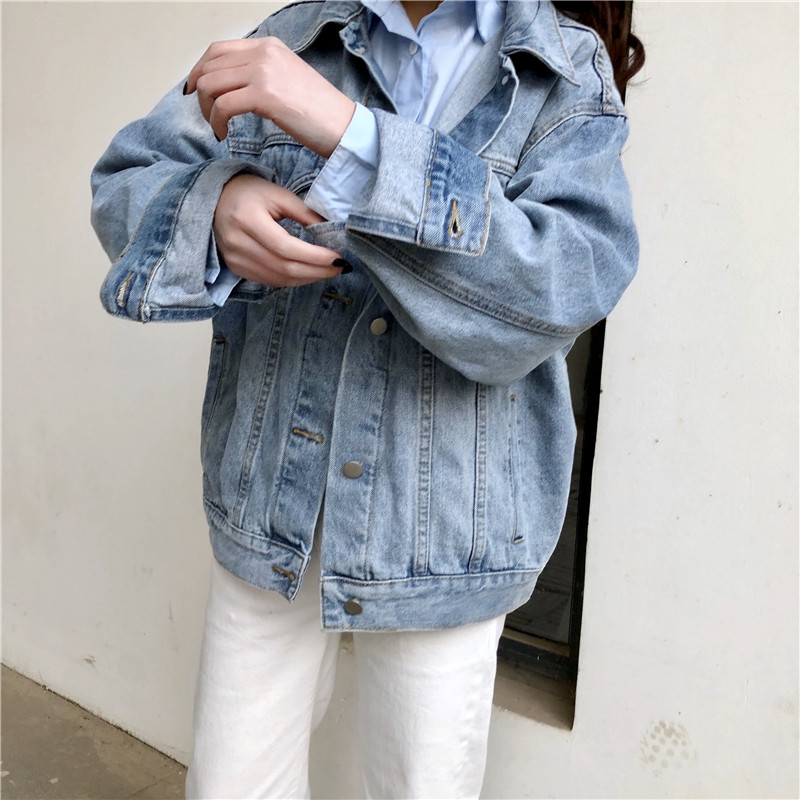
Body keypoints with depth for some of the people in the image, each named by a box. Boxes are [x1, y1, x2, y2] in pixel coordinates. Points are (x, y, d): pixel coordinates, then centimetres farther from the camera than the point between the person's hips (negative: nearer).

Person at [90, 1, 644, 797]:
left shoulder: (568, 74, -3)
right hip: (269, 497, 2)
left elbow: (563, 290, -20)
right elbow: (125, 180, 3)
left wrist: (349, 136, -28)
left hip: (443, 523, -1)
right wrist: (214, 208, -21)